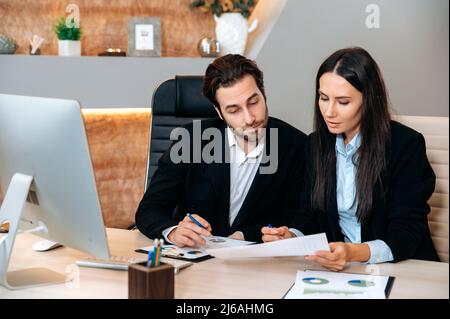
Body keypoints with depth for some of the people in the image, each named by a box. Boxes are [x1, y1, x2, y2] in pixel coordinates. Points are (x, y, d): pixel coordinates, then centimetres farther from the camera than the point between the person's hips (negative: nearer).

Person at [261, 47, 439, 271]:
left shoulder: (406, 145, -10)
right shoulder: (317, 143, 8)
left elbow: (407, 233, -14)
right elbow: (309, 213, 11)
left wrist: (355, 253, -32)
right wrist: (291, 237, -12)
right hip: (335, 268, 5)